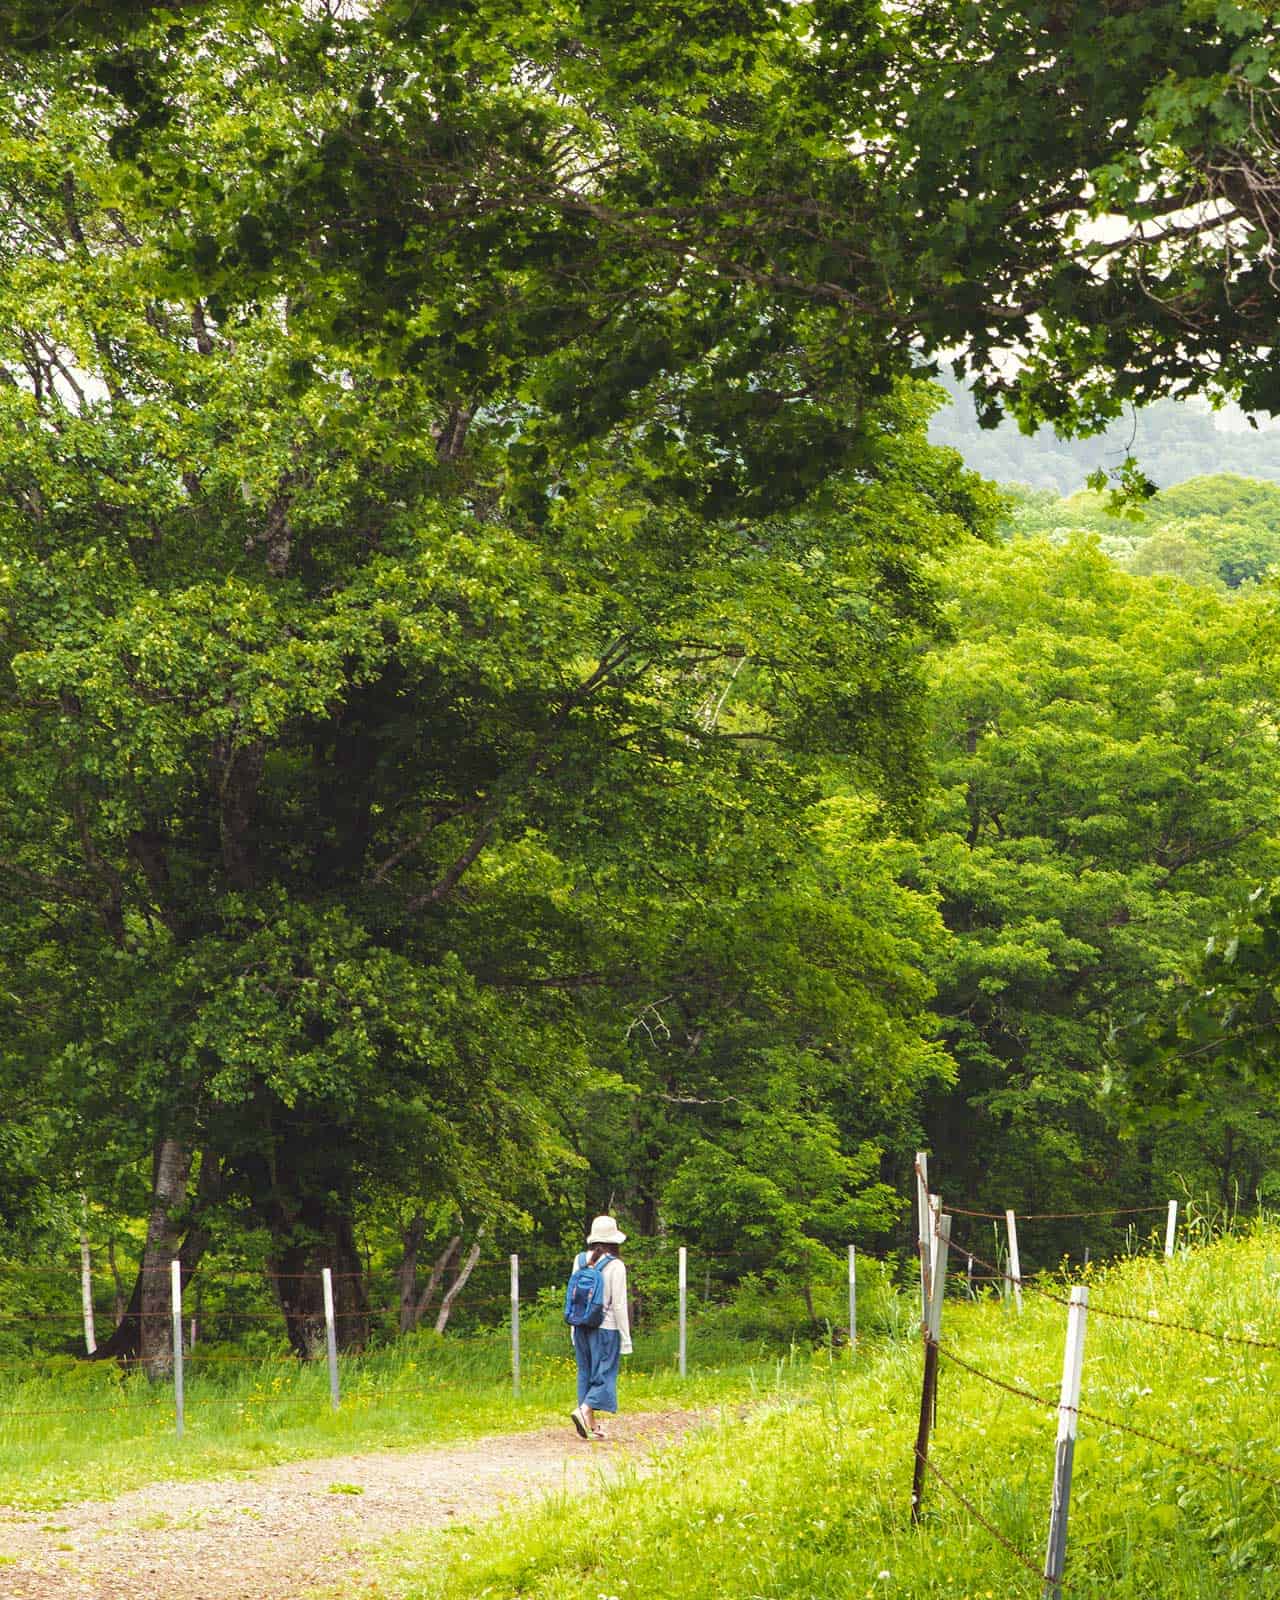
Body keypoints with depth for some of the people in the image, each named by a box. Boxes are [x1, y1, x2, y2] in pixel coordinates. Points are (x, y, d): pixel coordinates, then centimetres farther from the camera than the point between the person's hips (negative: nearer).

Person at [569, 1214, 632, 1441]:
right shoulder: (615, 1265, -12)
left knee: (586, 1373, 12)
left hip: (582, 1327, 5)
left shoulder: (580, 1260, 2)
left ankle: (592, 1423, 14)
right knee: (604, 1374, -1)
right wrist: (625, 1337, -4)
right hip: (606, 1328, -5)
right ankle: (584, 1410, -21)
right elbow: (619, 1304, -11)